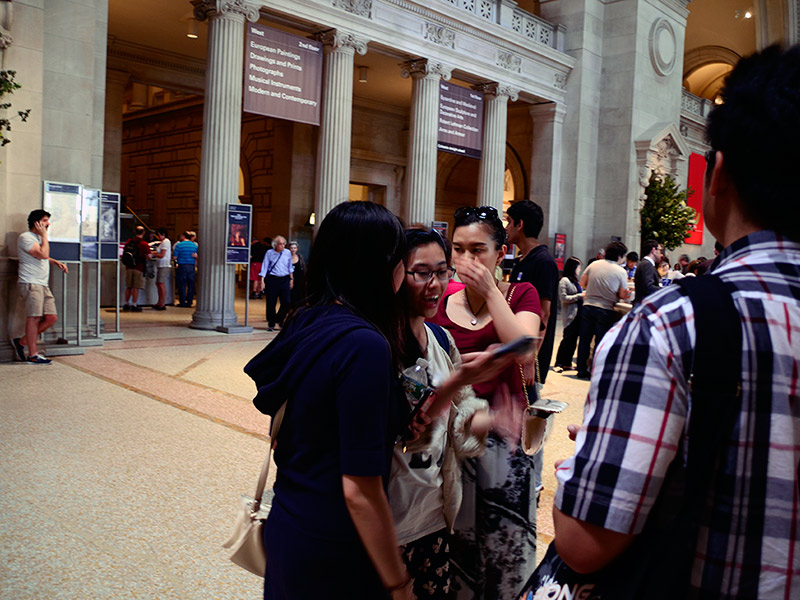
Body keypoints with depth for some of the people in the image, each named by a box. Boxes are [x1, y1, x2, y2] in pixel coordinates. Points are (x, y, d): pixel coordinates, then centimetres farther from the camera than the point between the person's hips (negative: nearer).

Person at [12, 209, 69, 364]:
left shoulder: (39, 238, 24)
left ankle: (22, 342, 17)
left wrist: (56, 262, 22)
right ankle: (33, 355, -4)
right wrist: (44, 235, -7)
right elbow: (43, 254, -18)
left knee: (51, 318, 2)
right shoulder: (25, 237, -7)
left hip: (43, 285, 9)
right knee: (34, 317, -9)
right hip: (30, 283, -9)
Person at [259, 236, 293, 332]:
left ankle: (279, 319, 19)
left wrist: (291, 279, 17)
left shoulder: (288, 253, 7)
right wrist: (262, 280, -8)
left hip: (285, 280, 2)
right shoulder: (269, 253, -1)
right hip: (272, 280, -2)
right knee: (271, 303, 0)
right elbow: (265, 267, -1)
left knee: (287, 302, -5)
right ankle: (271, 324, 12)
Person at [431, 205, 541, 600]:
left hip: (503, 434, -2)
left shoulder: (521, 295, -1)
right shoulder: (441, 306, 3)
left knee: (505, 543, 8)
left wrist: (490, 291, -18)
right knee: (455, 538, 12)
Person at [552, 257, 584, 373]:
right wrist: (580, 296, -13)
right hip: (570, 314, -8)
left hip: (577, 314, 8)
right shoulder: (564, 281, -8)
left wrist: (584, 295, 6)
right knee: (568, 338, -8)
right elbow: (563, 298, -14)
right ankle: (559, 364, -3)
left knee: (573, 339, 9)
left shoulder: (574, 281, 16)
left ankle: (567, 363, 15)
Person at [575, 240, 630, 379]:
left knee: (584, 340, 10)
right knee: (600, 342, 5)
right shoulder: (621, 271, -6)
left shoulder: (594, 265, 2)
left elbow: (582, 283, 8)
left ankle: (582, 370, 17)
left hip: (587, 306, 3)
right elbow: (623, 295, -5)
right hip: (605, 310, -3)